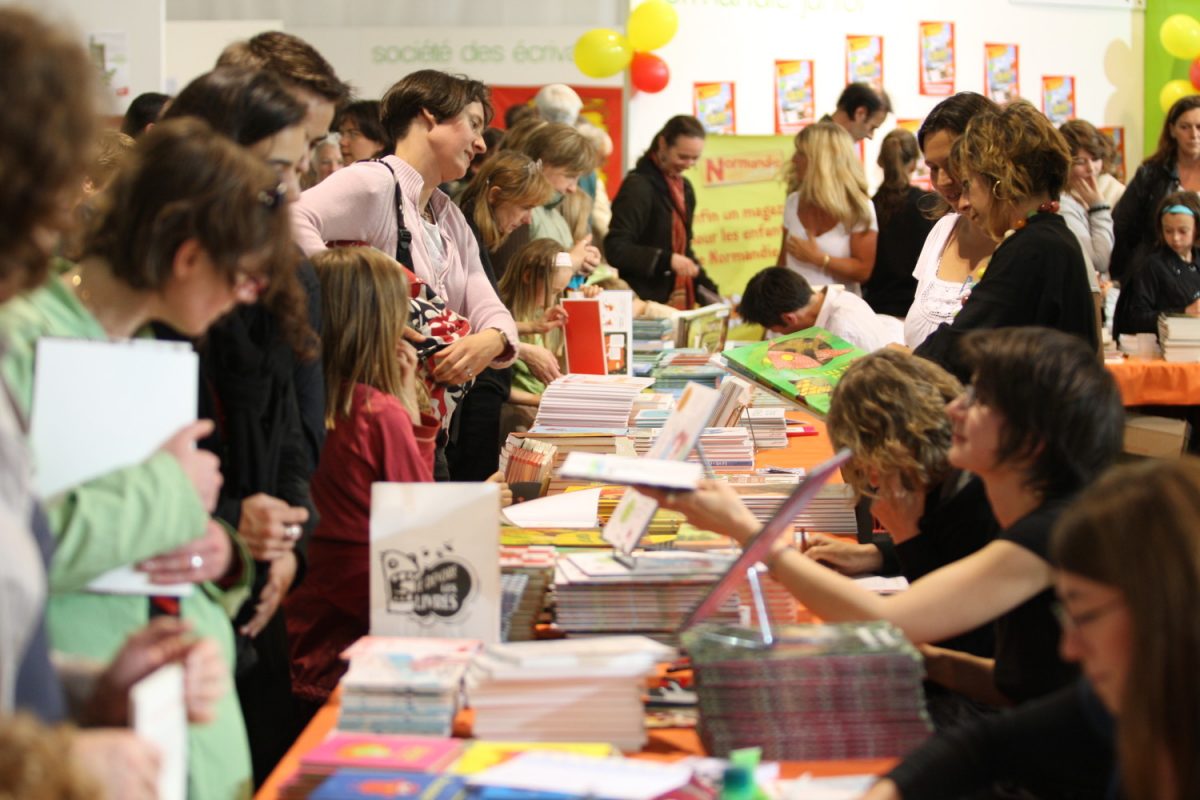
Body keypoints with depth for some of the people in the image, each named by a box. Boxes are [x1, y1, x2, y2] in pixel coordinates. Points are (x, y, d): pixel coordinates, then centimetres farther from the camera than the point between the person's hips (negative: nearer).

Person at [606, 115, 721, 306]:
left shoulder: (684, 188, 13)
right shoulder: (638, 186, -11)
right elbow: (615, 249, -18)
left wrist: (709, 293, 11)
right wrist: (666, 260, -27)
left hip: (680, 304, 7)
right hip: (645, 304, -7)